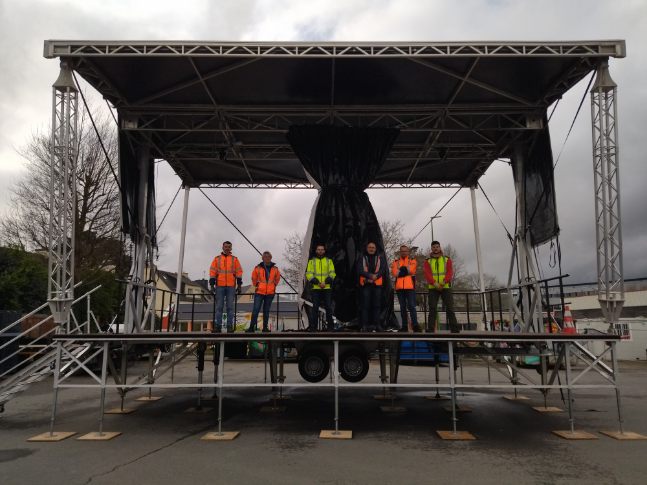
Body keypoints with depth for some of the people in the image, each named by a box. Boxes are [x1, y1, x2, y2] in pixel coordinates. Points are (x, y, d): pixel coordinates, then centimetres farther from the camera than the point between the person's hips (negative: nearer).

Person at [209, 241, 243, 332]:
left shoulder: (235, 259, 11)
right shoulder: (217, 259, 11)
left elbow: (239, 272, 6)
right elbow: (212, 271, 6)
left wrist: (239, 285, -2)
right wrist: (212, 284, -3)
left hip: (231, 287, 0)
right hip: (219, 286, 0)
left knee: (230, 307, -1)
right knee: (219, 306, 1)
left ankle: (230, 326, 1)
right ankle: (218, 326, 3)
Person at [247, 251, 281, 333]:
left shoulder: (275, 269, 3)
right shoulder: (258, 268, -5)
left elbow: (277, 278, 20)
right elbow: (254, 278, 12)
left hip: (270, 293, 2)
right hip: (259, 292, -2)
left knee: (266, 310, 9)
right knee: (255, 310, -7)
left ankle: (265, 327, 15)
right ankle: (252, 327, -5)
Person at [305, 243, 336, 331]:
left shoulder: (329, 261, 12)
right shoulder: (311, 261, 9)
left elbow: (332, 273, 3)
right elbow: (309, 274, 0)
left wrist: (325, 282, -12)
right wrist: (317, 283, -13)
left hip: (327, 288, 1)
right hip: (315, 289, -1)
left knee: (328, 307, 2)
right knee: (315, 307, -1)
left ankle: (330, 326, 9)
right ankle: (312, 326, 3)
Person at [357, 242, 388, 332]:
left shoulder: (380, 258, 11)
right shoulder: (362, 258, 7)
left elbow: (383, 269, 0)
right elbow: (360, 270, -4)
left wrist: (376, 276, -17)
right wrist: (370, 275, -16)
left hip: (377, 284, 1)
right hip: (365, 284, -1)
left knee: (377, 305, 3)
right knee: (365, 305, -2)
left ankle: (377, 324, 9)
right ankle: (365, 325, 0)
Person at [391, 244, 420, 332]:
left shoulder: (413, 261, 9)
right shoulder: (395, 262, 14)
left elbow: (411, 270, -10)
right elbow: (394, 273, -3)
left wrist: (401, 270, -4)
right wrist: (406, 269, -6)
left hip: (410, 287, -3)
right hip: (399, 287, 3)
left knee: (411, 306, -9)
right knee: (402, 307, 7)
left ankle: (415, 325, -6)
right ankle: (404, 326, 12)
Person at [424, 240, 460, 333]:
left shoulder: (447, 259, 11)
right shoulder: (428, 261, 11)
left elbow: (450, 272, -1)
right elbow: (427, 274, -3)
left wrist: (444, 282, -19)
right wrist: (434, 283, -20)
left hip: (445, 287, 0)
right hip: (433, 288, 0)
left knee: (450, 308, -5)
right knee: (432, 309, -4)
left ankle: (455, 329, -4)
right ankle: (431, 330, -4)